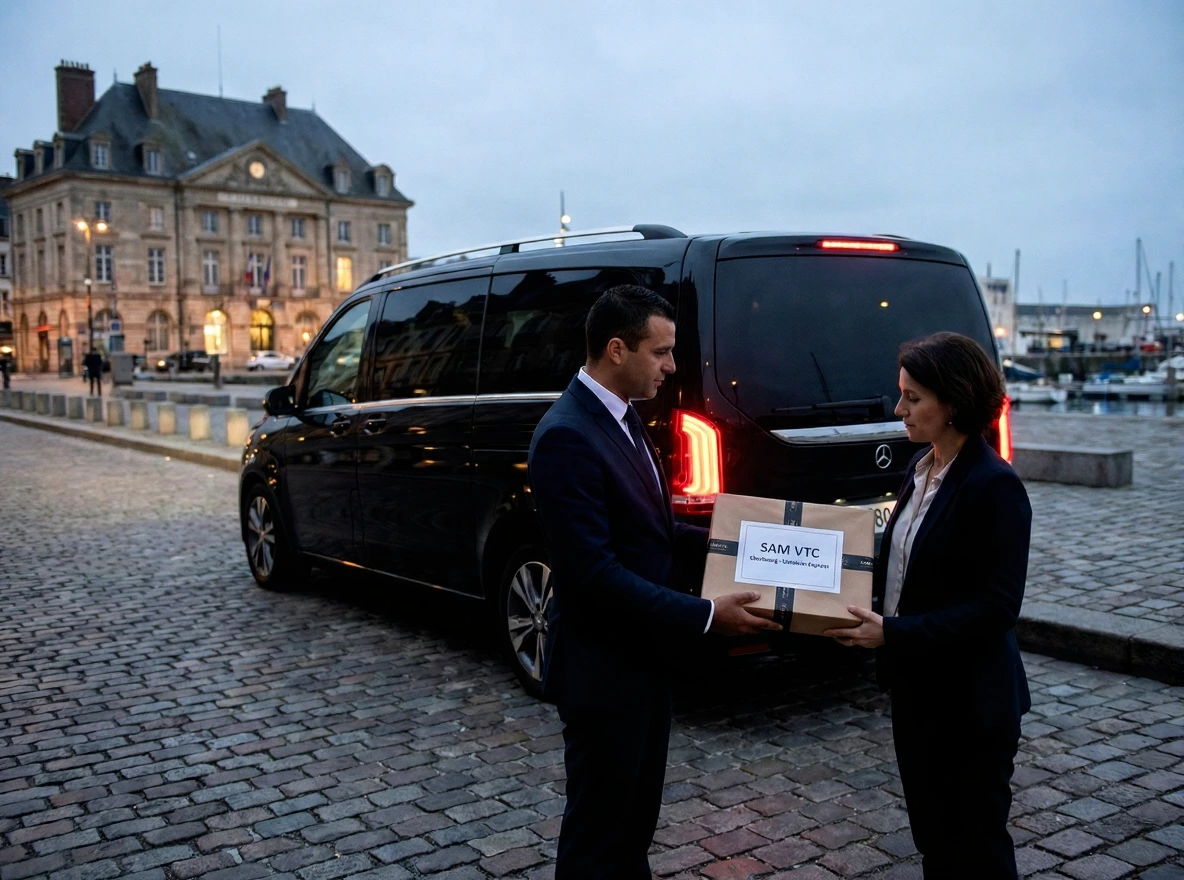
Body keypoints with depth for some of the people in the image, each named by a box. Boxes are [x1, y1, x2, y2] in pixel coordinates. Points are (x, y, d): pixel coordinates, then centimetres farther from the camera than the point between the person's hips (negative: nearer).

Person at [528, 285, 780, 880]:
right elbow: (593, 570, -28)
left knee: (634, 823, 23)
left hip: (640, 656, 9)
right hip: (602, 669, -9)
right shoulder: (567, 436, -24)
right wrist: (705, 616, -26)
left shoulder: (619, 417, 7)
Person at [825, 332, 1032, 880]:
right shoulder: (922, 467, 5)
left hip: (971, 704, -8)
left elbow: (996, 607, -22)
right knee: (932, 835, 20)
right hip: (916, 690, 8)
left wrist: (894, 633, -25)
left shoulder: (994, 486, -20)